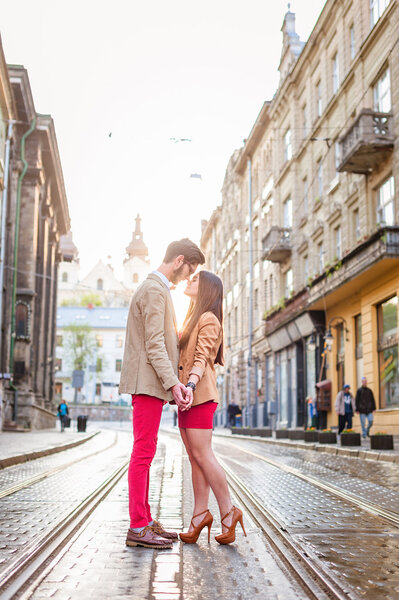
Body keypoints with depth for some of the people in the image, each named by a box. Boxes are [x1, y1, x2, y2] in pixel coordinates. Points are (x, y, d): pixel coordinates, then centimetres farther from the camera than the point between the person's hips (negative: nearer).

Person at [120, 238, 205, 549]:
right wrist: (173, 383, -23)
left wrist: (174, 384, 22)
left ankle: (144, 520, 17)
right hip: (148, 382, -11)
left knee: (145, 453, 11)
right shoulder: (155, 290, -11)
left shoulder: (157, 288, 22)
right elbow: (154, 343, -19)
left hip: (150, 384, 11)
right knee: (144, 452, -9)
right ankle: (138, 527, -5)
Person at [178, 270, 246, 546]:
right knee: (195, 457, 5)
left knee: (202, 454, -11)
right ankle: (200, 514, 6)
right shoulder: (192, 318, 24)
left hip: (199, 395, -9)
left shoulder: (209, 320, -5)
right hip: (188, 396, 9)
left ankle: (228, 512, -4)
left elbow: (202, 358, -17)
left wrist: (191, 384, -31)